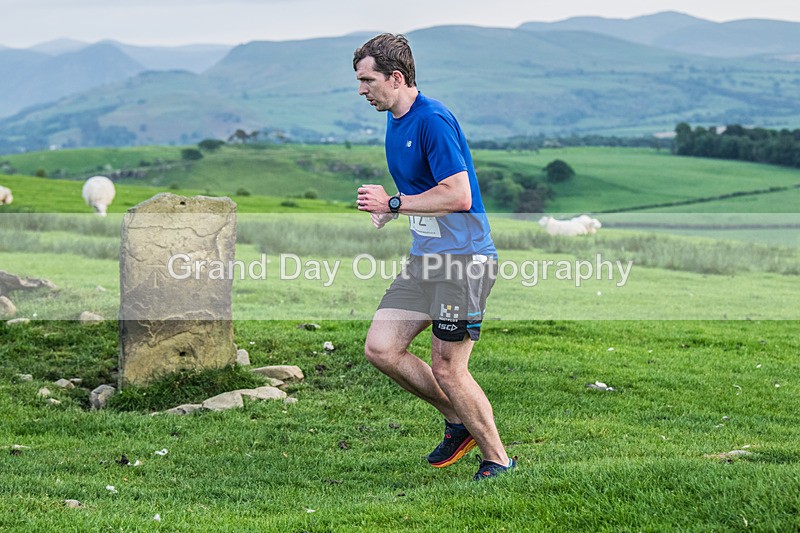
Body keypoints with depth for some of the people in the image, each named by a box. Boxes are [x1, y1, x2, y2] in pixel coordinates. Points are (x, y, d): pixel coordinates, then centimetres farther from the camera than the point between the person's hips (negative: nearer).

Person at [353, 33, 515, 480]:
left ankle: (498, 459, 10)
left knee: (446, 368, -7)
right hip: (424, 259, 9)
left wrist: (392, 203, -16)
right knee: (381, 348, 3)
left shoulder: (433, 120, -17)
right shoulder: (394, 121, 14)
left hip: (464, 259, -9)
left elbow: (458, 195, -23)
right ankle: (458, 421, 19)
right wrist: (388, 210, 8)